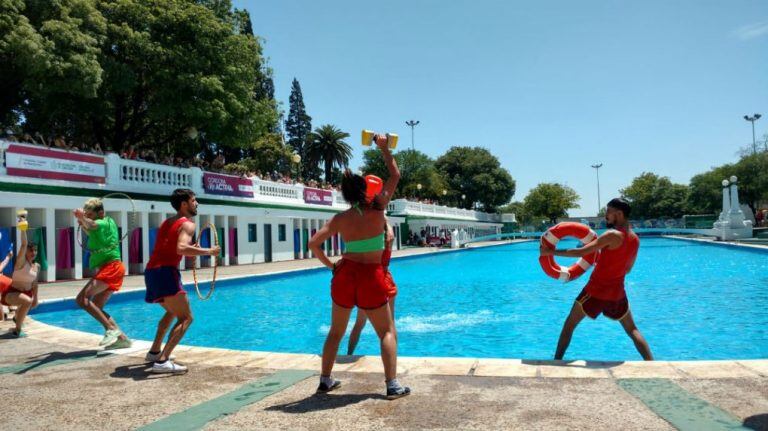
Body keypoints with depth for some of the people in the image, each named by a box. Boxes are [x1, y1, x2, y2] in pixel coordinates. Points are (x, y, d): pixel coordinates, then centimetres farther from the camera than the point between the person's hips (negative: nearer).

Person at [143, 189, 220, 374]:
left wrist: (192, 249, 27)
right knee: (186, 318, -8)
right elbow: (181, 248, -23)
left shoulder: (166, 223, 22)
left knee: (172, 311, 30)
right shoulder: (187, 224, -5)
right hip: (165, 272, -9)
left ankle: (154, 352, 35)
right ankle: (162, 361, -21)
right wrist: (208, 251, -15)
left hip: (151, 271, 9)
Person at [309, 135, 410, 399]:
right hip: (371, 276, -3)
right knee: (387, 331, 9)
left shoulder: (340, 219, -1)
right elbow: (395, 176, 3)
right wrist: (384, 148, 13)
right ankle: (393, 386, 2)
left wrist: (330, 265, 8)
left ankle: (325, 380, 27)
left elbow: (314, 243, -5)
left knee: (336, 331, 19)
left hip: (345, 274, 3)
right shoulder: (377, 209, -7)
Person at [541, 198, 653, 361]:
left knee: (569, 324, 8)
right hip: (617, 292, 6)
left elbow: (581, 252, -21)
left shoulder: (613, 235, -17)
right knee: (632, 330, 21)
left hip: (596, 290, -6)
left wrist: (551, 252, -16)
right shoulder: (636, 239, 5)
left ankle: (557, 361, 9)